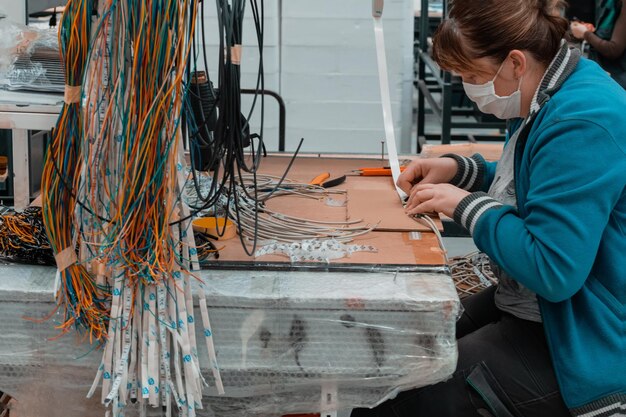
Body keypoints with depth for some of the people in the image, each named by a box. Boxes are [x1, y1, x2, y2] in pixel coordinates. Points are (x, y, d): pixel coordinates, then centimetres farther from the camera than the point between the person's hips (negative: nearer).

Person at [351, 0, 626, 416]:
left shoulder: (583, 123, -26)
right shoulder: (545, 102, 5)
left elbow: (553, 270, -30)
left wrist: (466, 204, -20)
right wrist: (459, 170, 7)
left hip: (581, 347, -10)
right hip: (527, 308, 10)